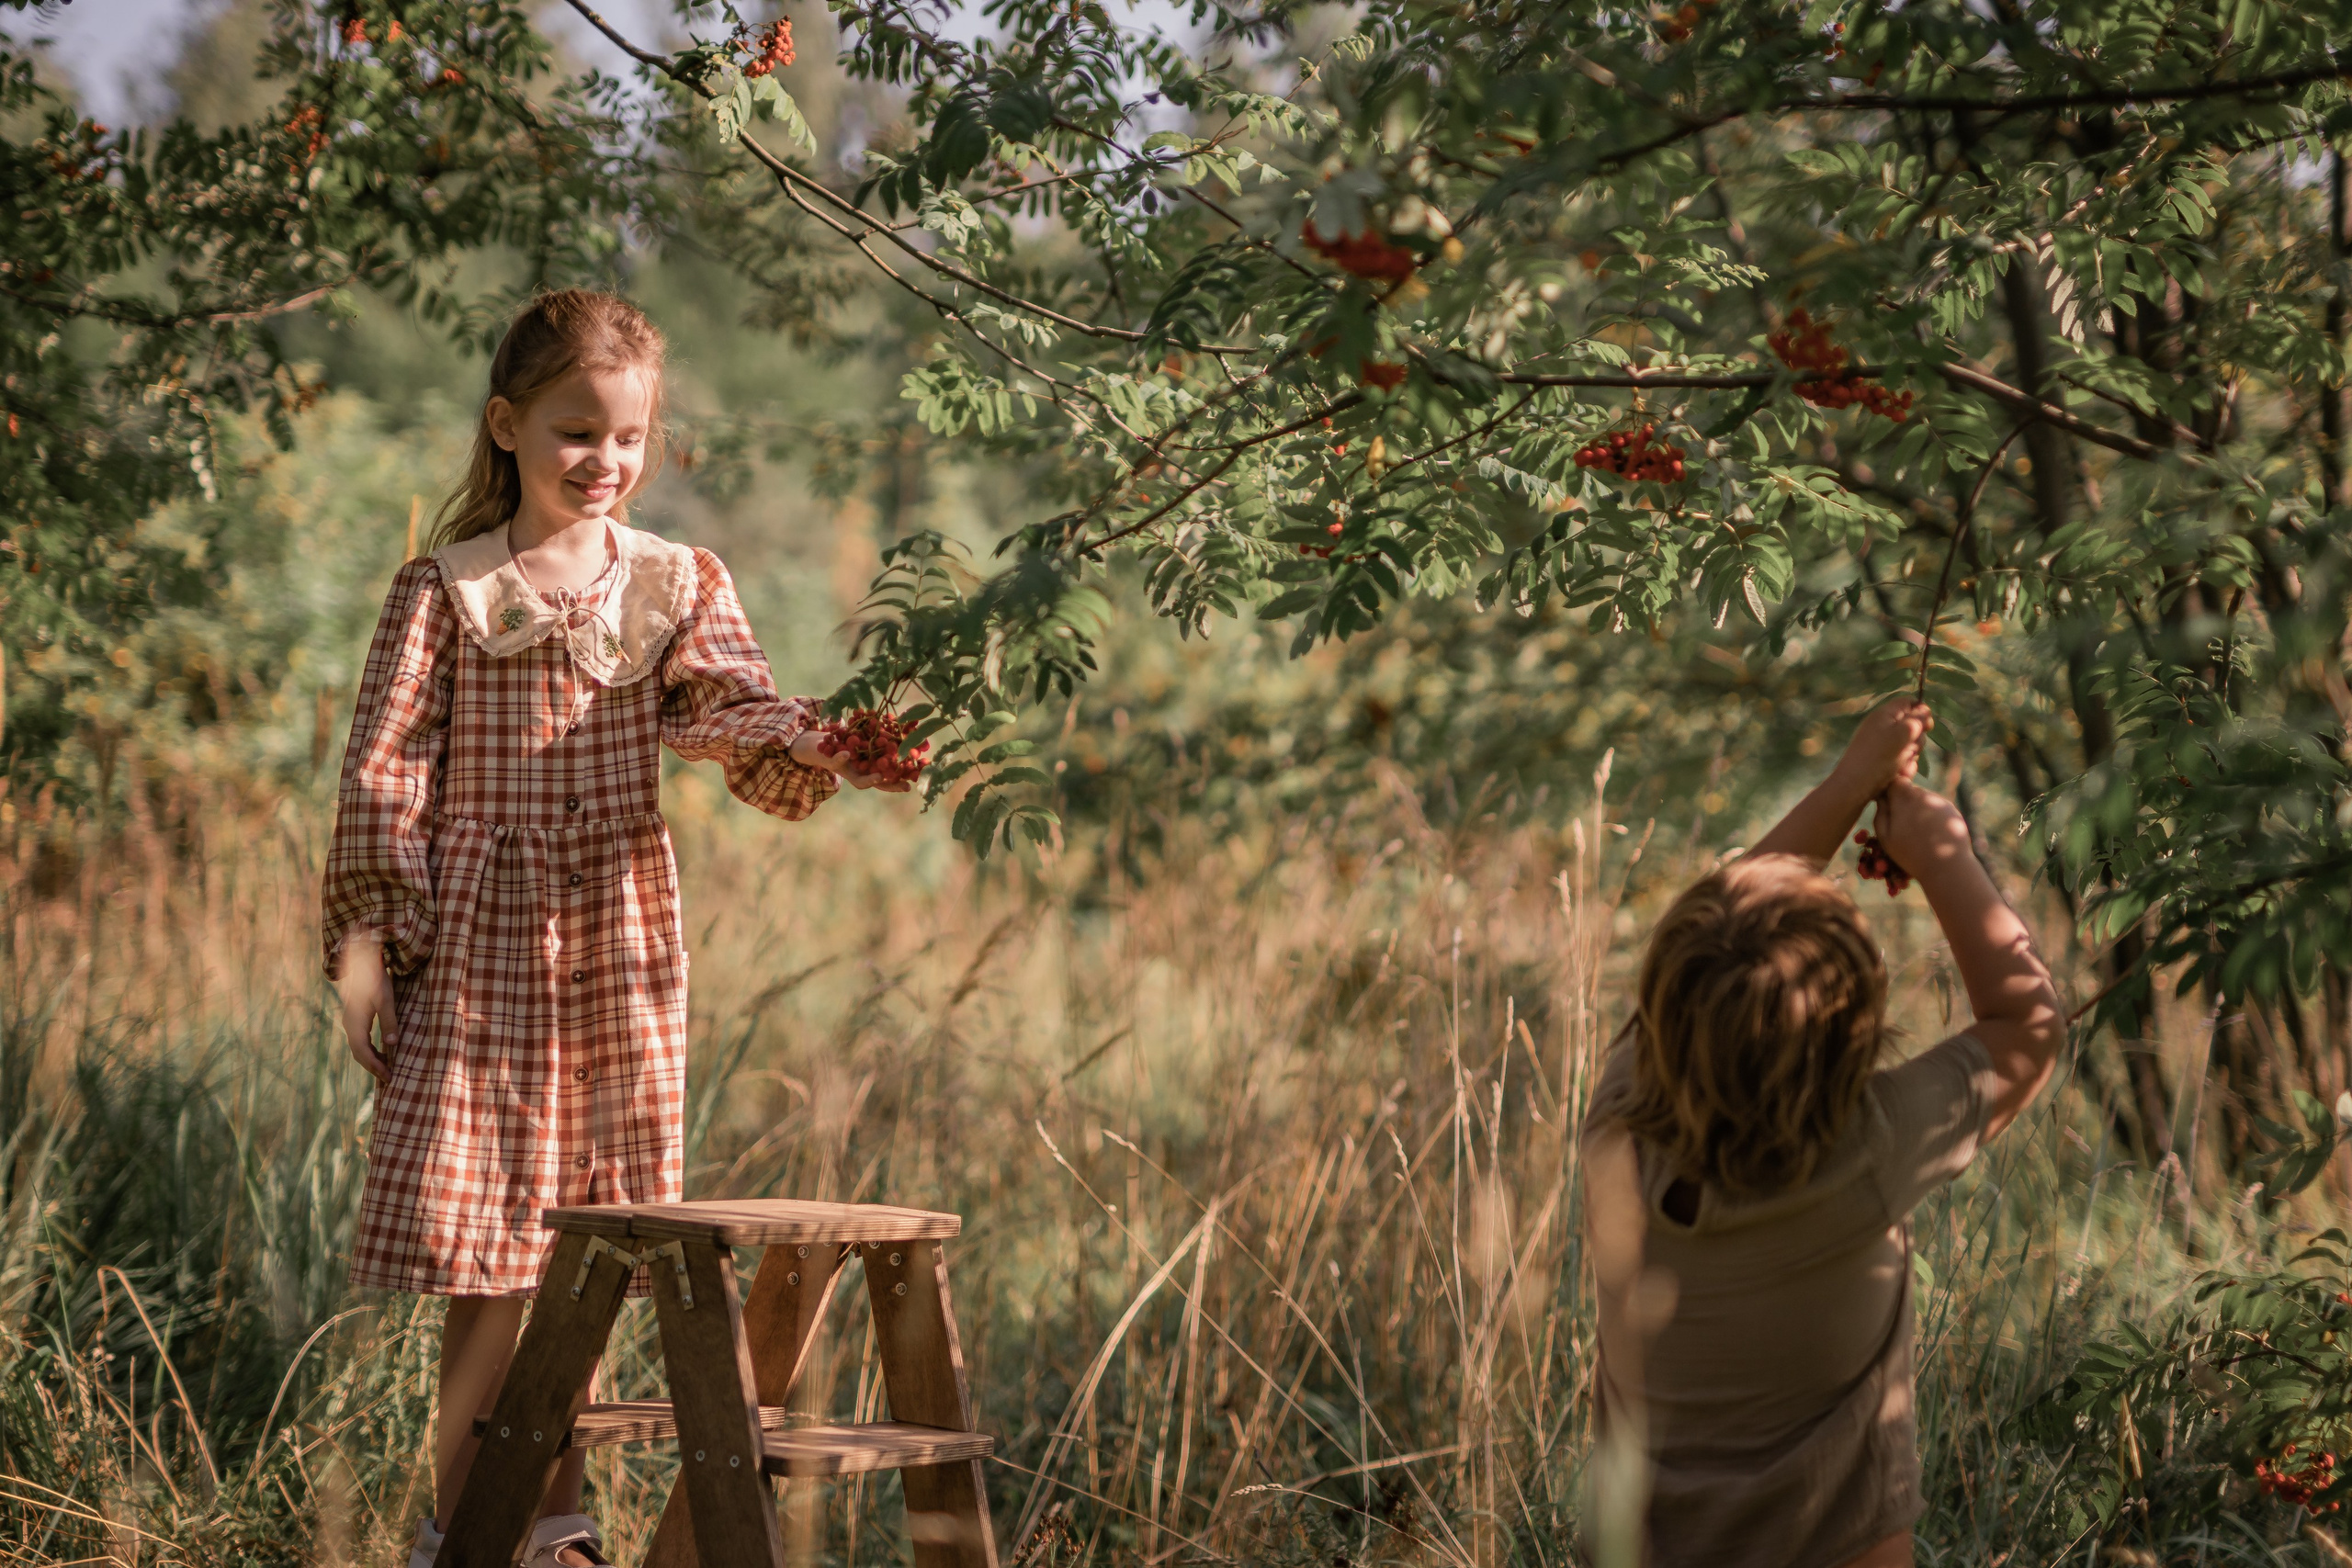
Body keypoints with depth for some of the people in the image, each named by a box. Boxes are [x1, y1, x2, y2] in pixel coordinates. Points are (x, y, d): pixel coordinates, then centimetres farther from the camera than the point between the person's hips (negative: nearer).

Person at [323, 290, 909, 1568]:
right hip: (479, 946, -3)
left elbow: (746, 727, -4)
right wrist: (366, 948, -8)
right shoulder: (442, 594, -1)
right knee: (486, 1247, -4)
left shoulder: (680, 587, 7)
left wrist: (822, 753, -27)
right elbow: (384, 778, -3)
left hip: (620, 952, 3)